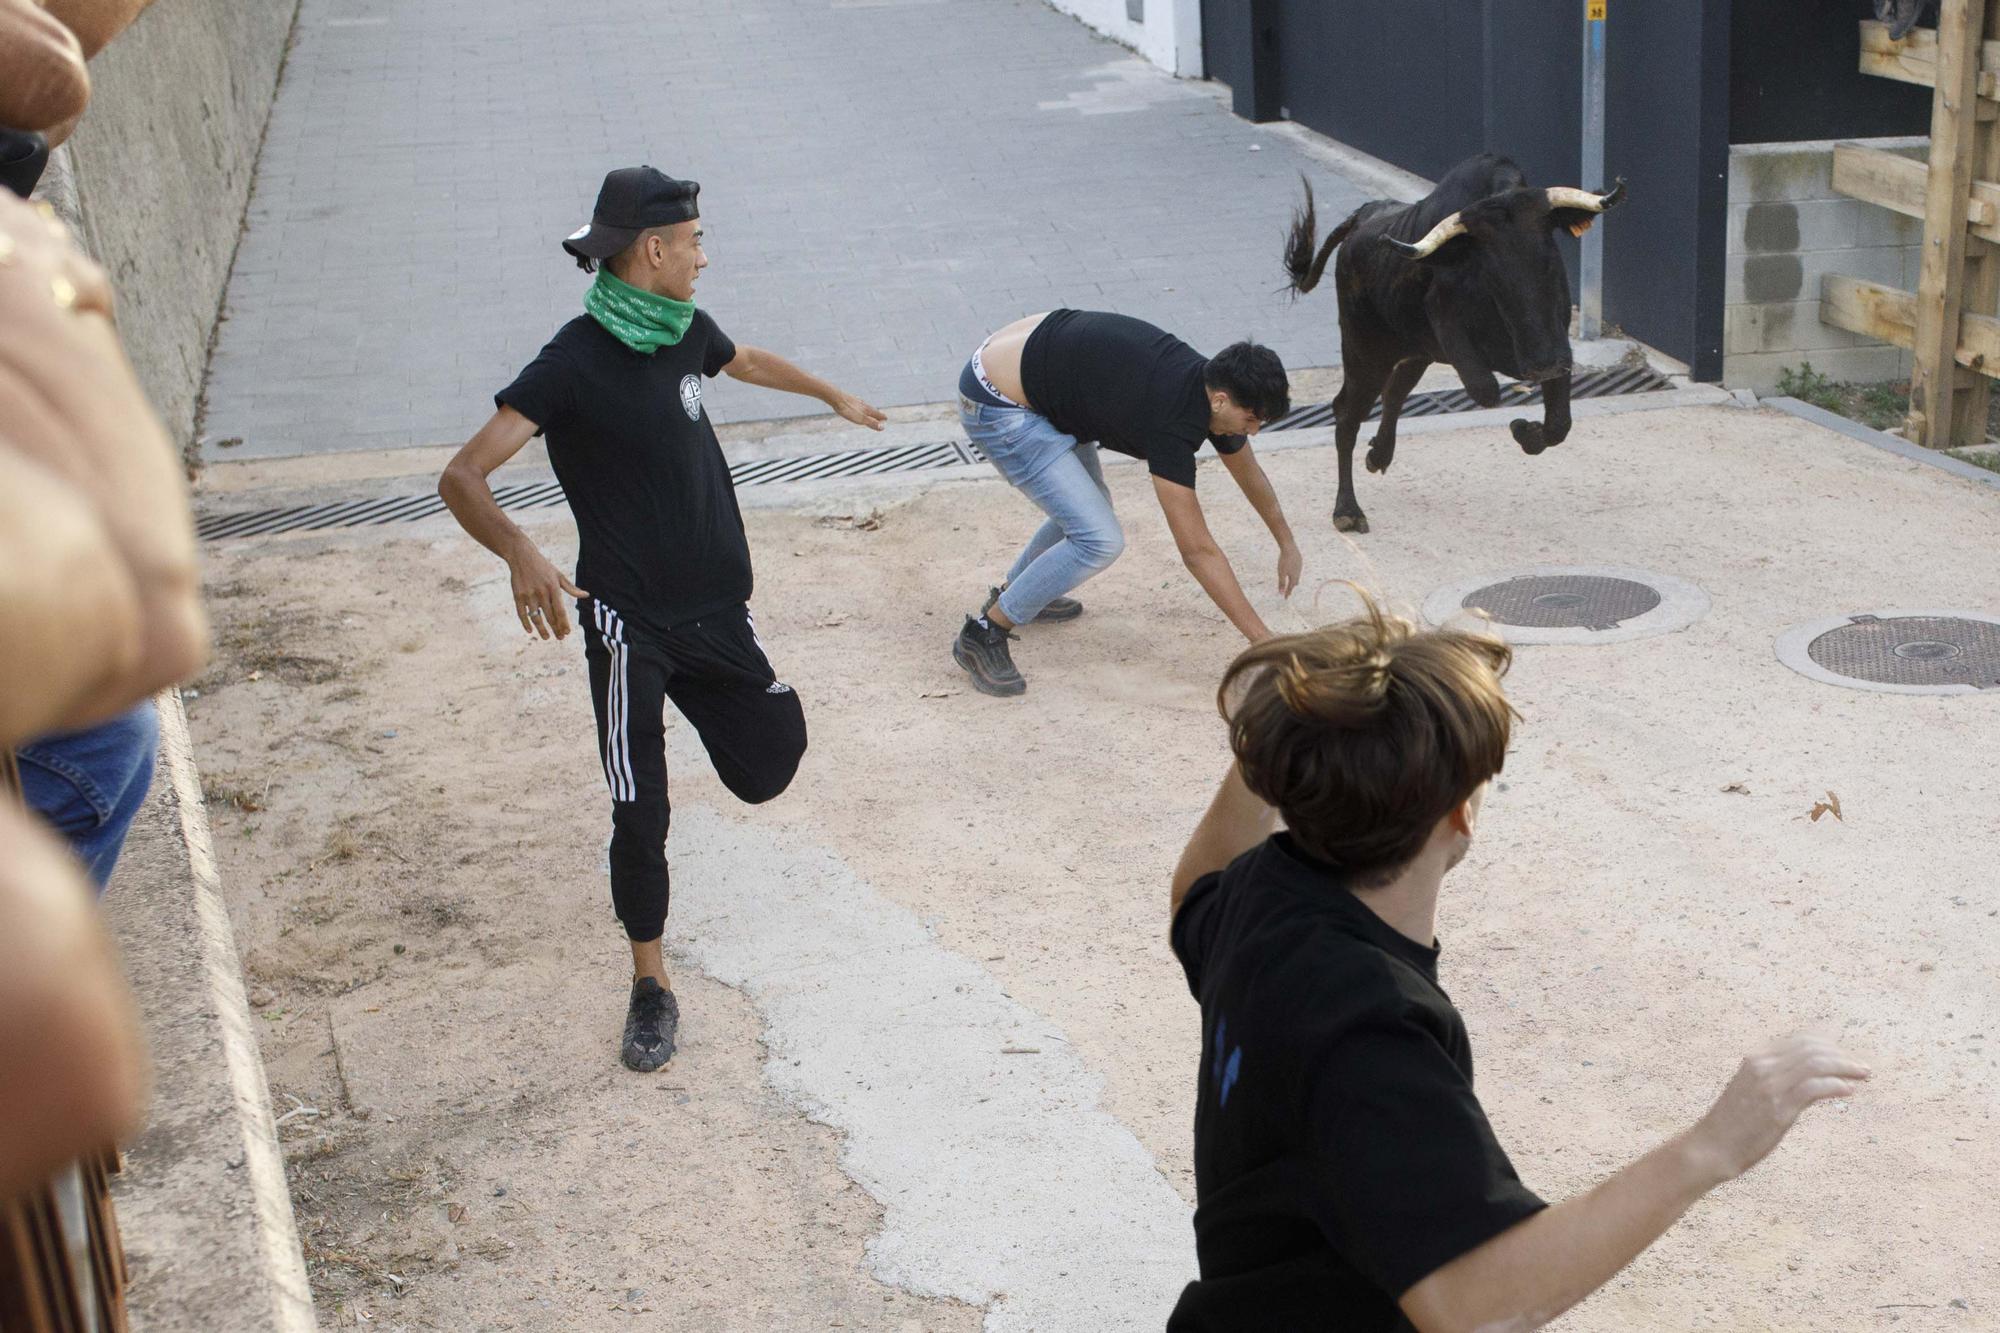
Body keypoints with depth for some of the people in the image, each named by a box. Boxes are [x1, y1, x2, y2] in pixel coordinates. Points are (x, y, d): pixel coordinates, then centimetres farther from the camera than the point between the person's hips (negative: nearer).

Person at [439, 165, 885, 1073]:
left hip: (717, 609, 6)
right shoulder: (574, 364, -19)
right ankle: (650, 983, 14)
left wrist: (833, 397, 44)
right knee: (640, 810, -7)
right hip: (629, 622, -6)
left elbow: (746, 361, 28)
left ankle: (698, 695, 44)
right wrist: (520, 553, -44)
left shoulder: (685, 331, 3)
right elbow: (462, 476, -25)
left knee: (770, 769, 12)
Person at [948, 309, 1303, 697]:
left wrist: (1287, 545, 33)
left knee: (1088, 510, 23)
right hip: (996, 404, -10)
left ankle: (1010, 592, 45)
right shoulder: (1171, 424, -26)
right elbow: (1197, 551, -23)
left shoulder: (1210, 380, 0)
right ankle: (984, 633, -2)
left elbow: (1250, 475, 21)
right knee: (1100, 539, -14)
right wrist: (1262, 640, -19)